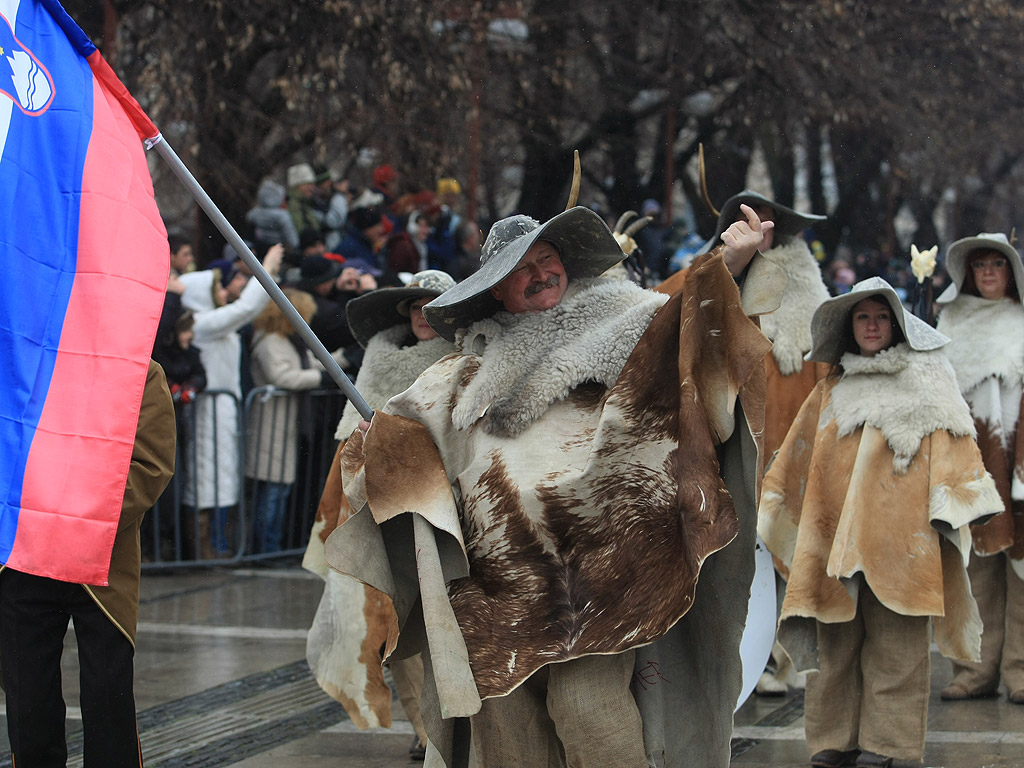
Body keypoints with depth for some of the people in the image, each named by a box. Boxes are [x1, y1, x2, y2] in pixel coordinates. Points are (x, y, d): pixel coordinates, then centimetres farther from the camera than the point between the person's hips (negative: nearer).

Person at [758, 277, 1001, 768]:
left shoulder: (924, 382, 10)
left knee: (894, 640, -5)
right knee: (837, 638, 1)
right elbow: (799, 454, 23)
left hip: (898, 532, -3)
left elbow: (949, 445, 2)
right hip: (836, 533, 3)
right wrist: (770, 505, 19)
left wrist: (950, 505, -9)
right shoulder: (833, 390, 19)